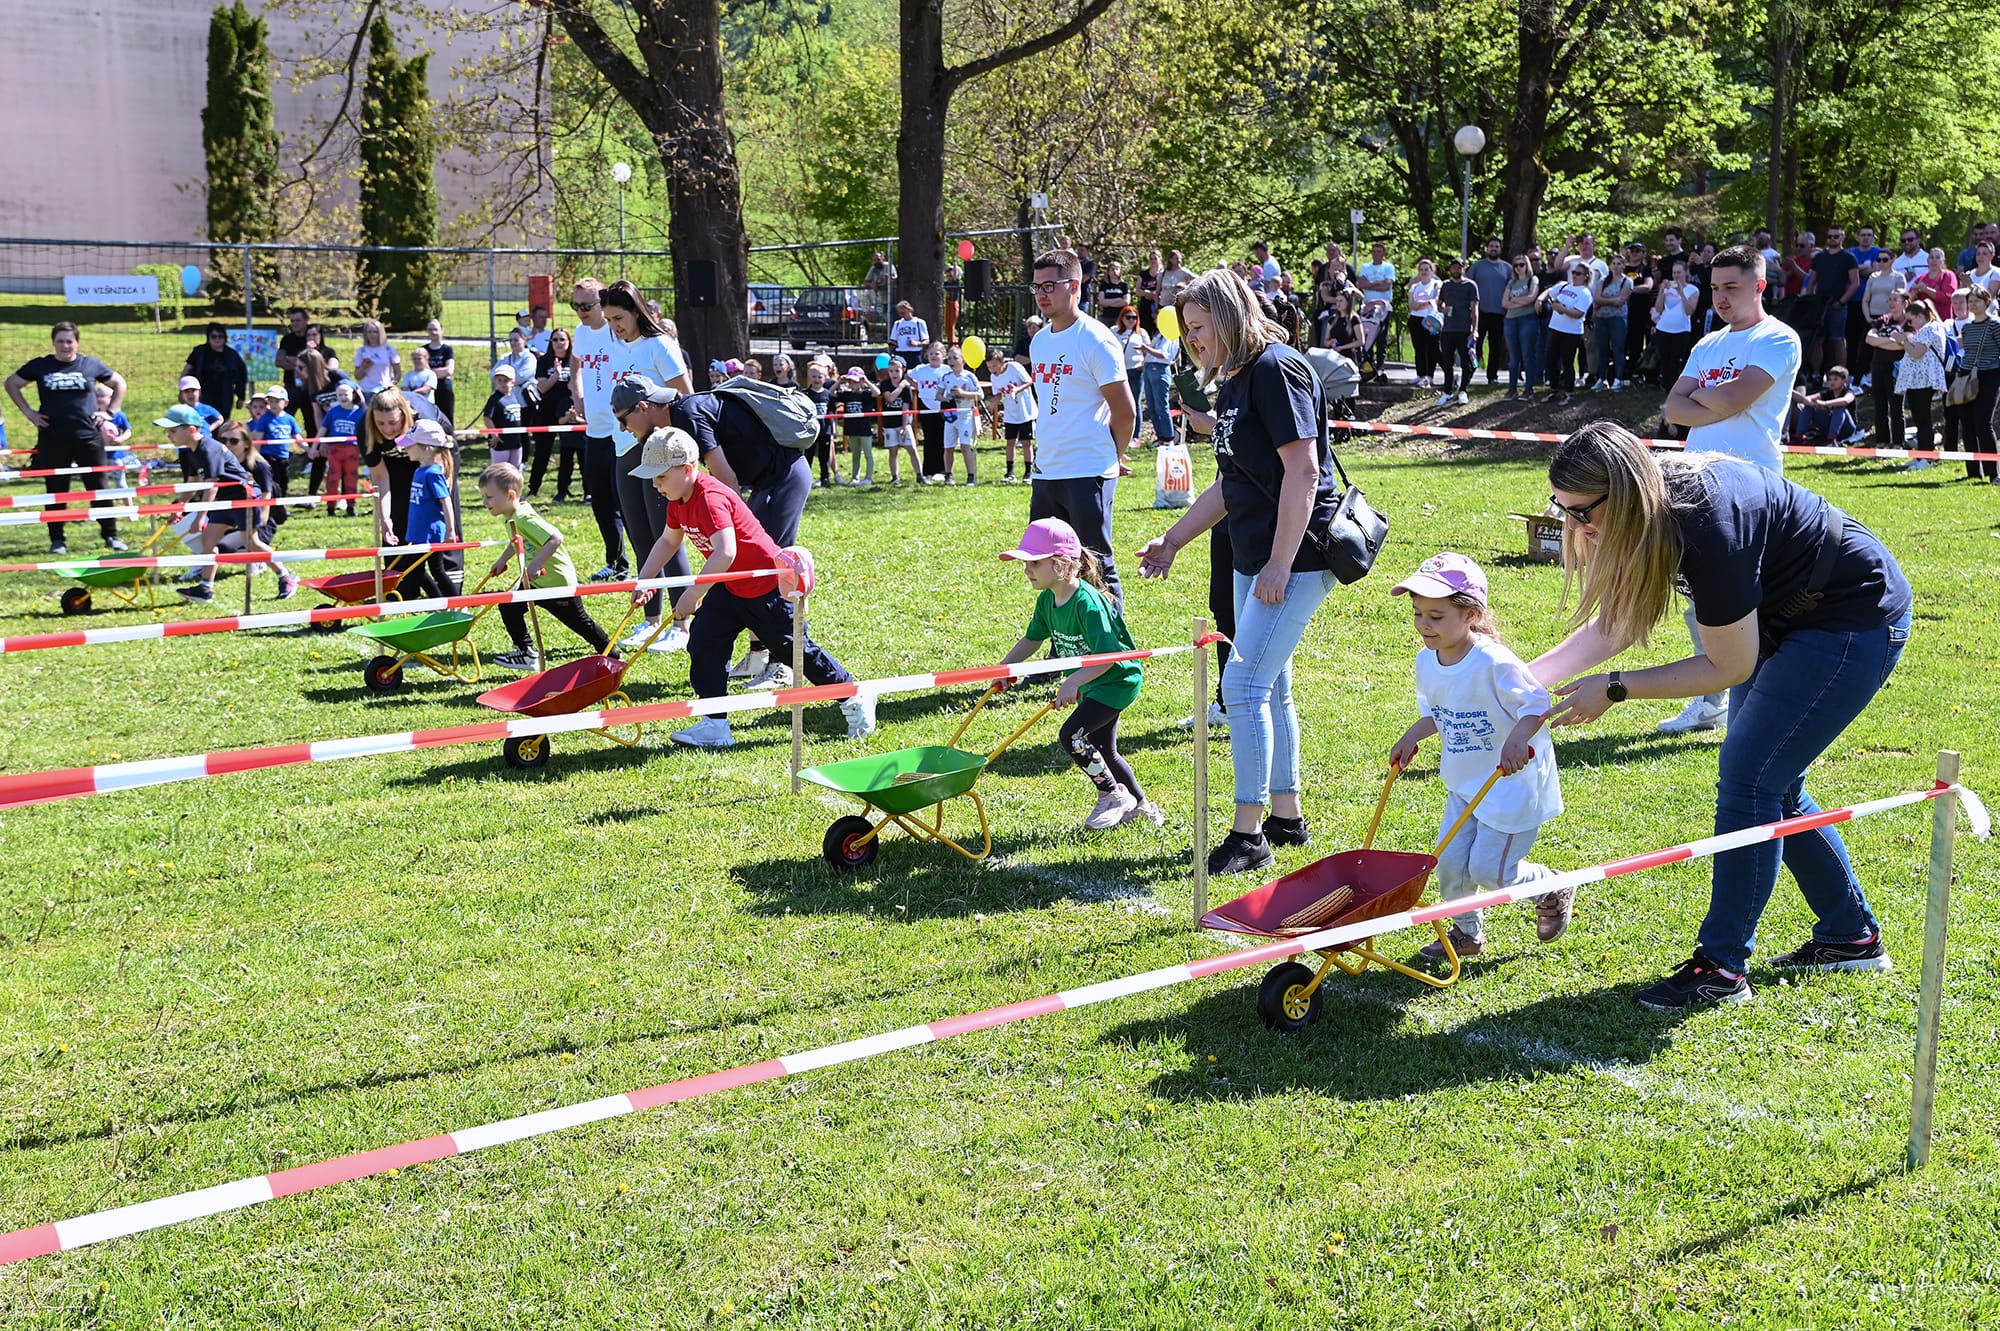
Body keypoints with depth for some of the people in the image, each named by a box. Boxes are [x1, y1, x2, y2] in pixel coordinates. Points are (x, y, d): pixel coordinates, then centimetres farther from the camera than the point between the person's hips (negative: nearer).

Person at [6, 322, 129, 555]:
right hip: (52, 440, 0)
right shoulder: (40, 366, 3)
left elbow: (119, 383, 15)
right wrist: (28, 412, 6)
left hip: (88, 437, 0)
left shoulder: (91, 365, 3)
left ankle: (110, 536, 10)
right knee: (56, 490, 6)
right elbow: (11, 383, 15)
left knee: (98, 487, 2)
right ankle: (57, 540, 14)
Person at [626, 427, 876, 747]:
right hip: (731, 586, 9)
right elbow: (668, 541, 19)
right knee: (703, 642, -2)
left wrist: (690, 596, -37)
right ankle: (714, 726, 2)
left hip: (768, 585, -9)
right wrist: (643, 582, 9)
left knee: (795, 649, 2)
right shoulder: (678, 501, 2)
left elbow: (725, 553, -40)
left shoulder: (710, 498, -29)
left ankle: (854, 698, 21)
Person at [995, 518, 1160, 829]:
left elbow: (1107, 655, -35)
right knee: (1103, 751, 18)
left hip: (1117, 679, -10)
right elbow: (1033, 639, 13)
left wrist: (1073, 682, -43)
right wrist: (1004, 667, 3)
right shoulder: (1047, 600, -2)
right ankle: (1140, 805, 35)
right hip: (1090, 685, 10)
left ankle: (1113, 795, -2)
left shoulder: (1087, 601, -29)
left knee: (1071, 735, -20)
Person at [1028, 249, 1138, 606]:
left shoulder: (1096, 340, -10)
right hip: (1044, 473, 8)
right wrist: (1042, 456, 15)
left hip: (1088, 474, -8)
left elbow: (1125, 412, -9)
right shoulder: (1039, 342, 13)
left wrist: (1111, 457, 1)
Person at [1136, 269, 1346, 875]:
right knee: (1268, 689, 14)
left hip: (1295, 557, -10)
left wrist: (1280, 564, -22)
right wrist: (1173, 541, 22)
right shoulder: (1234, 384, 14)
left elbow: (1303, 470, -21)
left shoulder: (1277, 369, -14)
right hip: (1253, 558, 10)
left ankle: (1249, 835, -3)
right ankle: (1286, 818, 25)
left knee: (1243, 686, -10)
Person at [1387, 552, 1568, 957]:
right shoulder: (1427, 662, -2)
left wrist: (1517, 738, -36)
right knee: (1449, 861, 1)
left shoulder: (1494, 662, -25)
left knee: (1489, 870, -5)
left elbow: (1537, 703, -20)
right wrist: (1413, 737, 1)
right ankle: (1467, 931, 26)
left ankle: (1553, 889, 25)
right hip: (1464, 783, 7)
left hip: (1514, 782, -7)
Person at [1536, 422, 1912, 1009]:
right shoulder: (1656, 505, -9)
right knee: (1772, 786, 14)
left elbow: (1729, 666, -24)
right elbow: (1616, 620, 2)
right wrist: (1527, 677, -6)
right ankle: (1852, 936, 28)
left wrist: (1614, 689, -22)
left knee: (1748, 781, -12)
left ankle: (1721, 967, -4)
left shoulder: (1709, 527, -35)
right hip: (1788, 621, 9)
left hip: (1858, 623, -9)